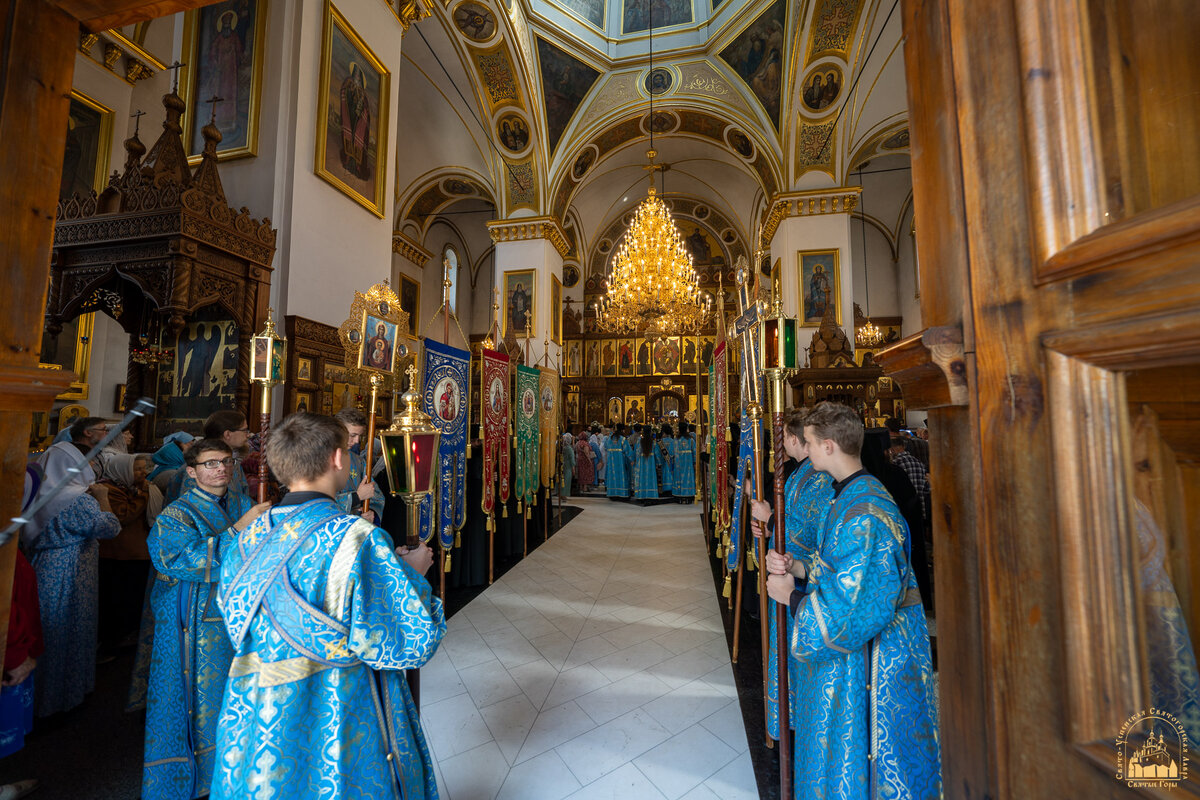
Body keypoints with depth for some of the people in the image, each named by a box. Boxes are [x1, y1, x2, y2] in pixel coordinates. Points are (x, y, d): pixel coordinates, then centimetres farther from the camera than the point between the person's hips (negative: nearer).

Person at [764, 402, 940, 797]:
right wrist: (796, 566, -4)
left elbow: (857, 609, -29)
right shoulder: (848, 494, 2)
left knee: (854, 767, 14)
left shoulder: (862, 512, -29)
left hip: (869, 658, -9)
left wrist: (792, 596, -17)